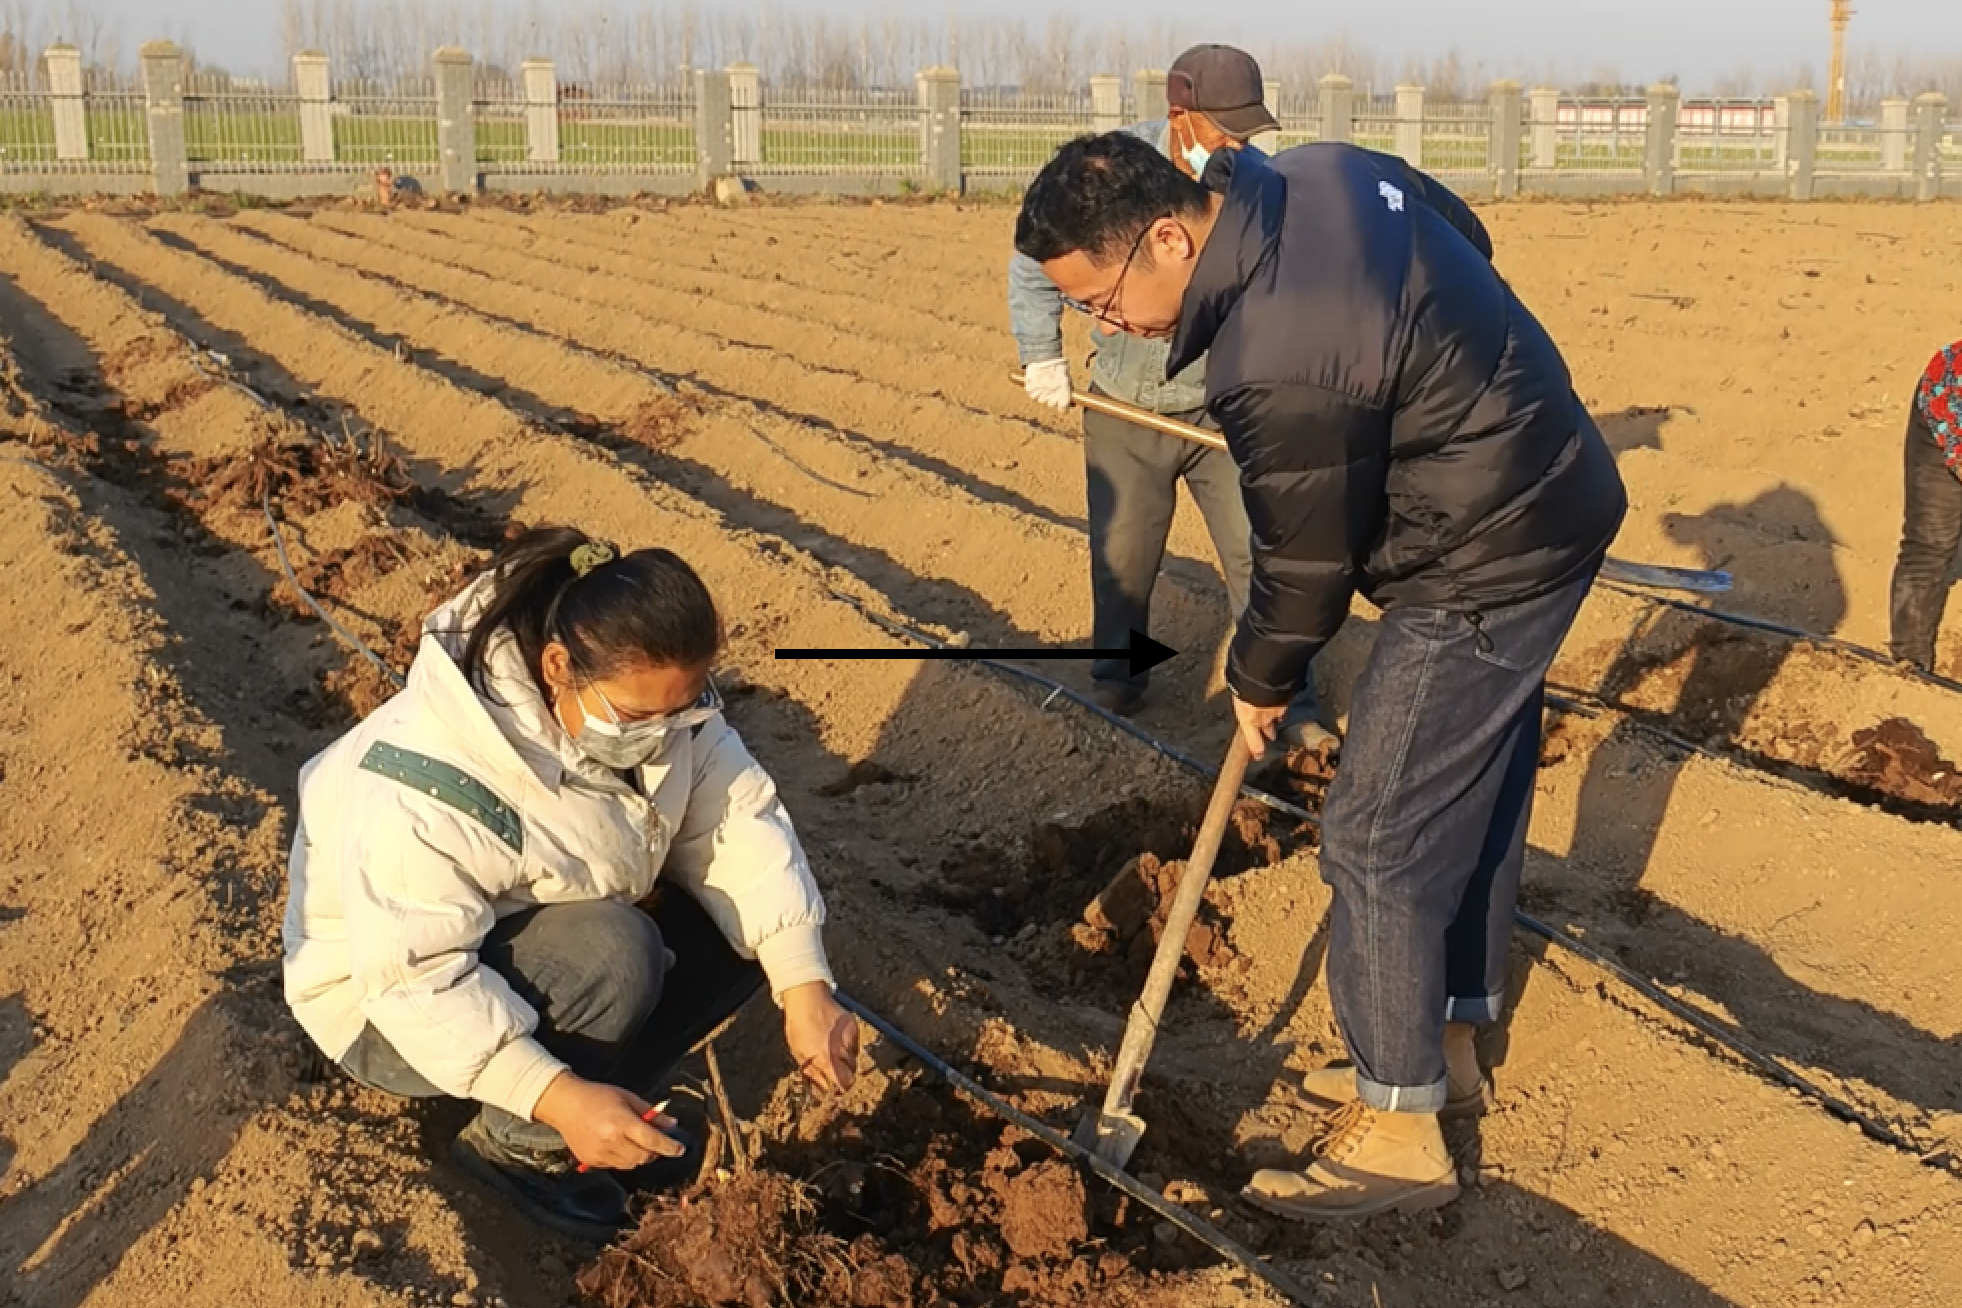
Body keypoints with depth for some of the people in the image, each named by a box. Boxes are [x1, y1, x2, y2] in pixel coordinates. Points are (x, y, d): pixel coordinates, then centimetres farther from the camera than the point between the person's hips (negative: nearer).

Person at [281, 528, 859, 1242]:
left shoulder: (654, 697, -18)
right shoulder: (429, 789, -37)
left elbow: (740, 822, -17)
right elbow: (421, 983, -35)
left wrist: (805, 986, -27)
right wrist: (557, 1095, -42)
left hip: (550, 933, 7)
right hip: (390, 1003, -6)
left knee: (747, 922, -13)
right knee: (611, 954, -33)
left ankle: (608, 1098, 2)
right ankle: (516, 1145, -8)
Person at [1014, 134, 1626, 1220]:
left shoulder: (1278, 375, -31)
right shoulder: (1318, 173, -3)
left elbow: (1307, 564, -18)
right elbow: (1468, 235, 15)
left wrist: (1260, 681, 1)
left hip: (1480, 575, -10)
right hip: (1549, 499, 11)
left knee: (1376, 837, -4)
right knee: (1475, 797, 20)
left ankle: (1400, 1130, 8)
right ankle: (1446, 1041, 36)